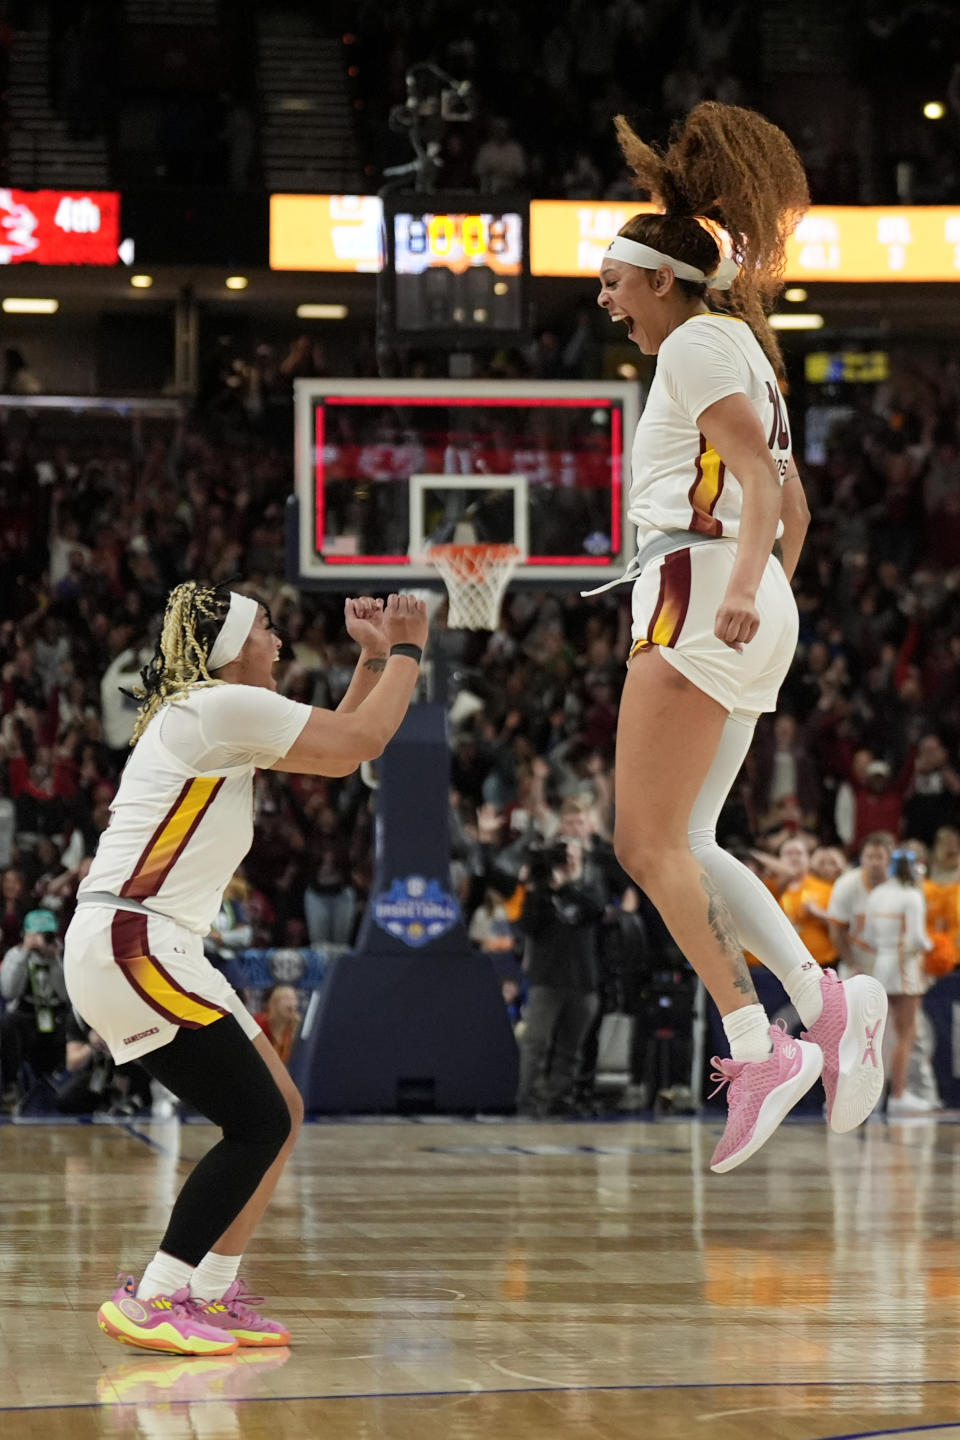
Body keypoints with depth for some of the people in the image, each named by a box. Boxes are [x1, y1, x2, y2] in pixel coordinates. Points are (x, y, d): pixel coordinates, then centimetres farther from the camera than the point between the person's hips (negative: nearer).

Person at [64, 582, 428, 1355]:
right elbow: (362, 741, -8)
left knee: (278, 1113, 10)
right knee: (259, 1124, -11)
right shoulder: (221, 706, -10)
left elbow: (335, 751, 30)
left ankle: (212, 1293, 13)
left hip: (147, 950, 10)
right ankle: (150, 1301, -10)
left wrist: (374, 658, 24)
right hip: (130, 944, -10)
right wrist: (406, 650, 5)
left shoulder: (215, 715, 21)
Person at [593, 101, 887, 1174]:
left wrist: (740, 591, -28)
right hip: (750, 615, 10)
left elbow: (761, 477, -17)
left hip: (697, 588, -10)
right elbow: (792, 500, 27)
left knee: (647, 841, -10)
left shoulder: (697, 344, -5)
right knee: (684, 844, 7)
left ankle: (757, 1046, -15)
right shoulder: (740, 349, 24)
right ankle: (827, 1003, -5)